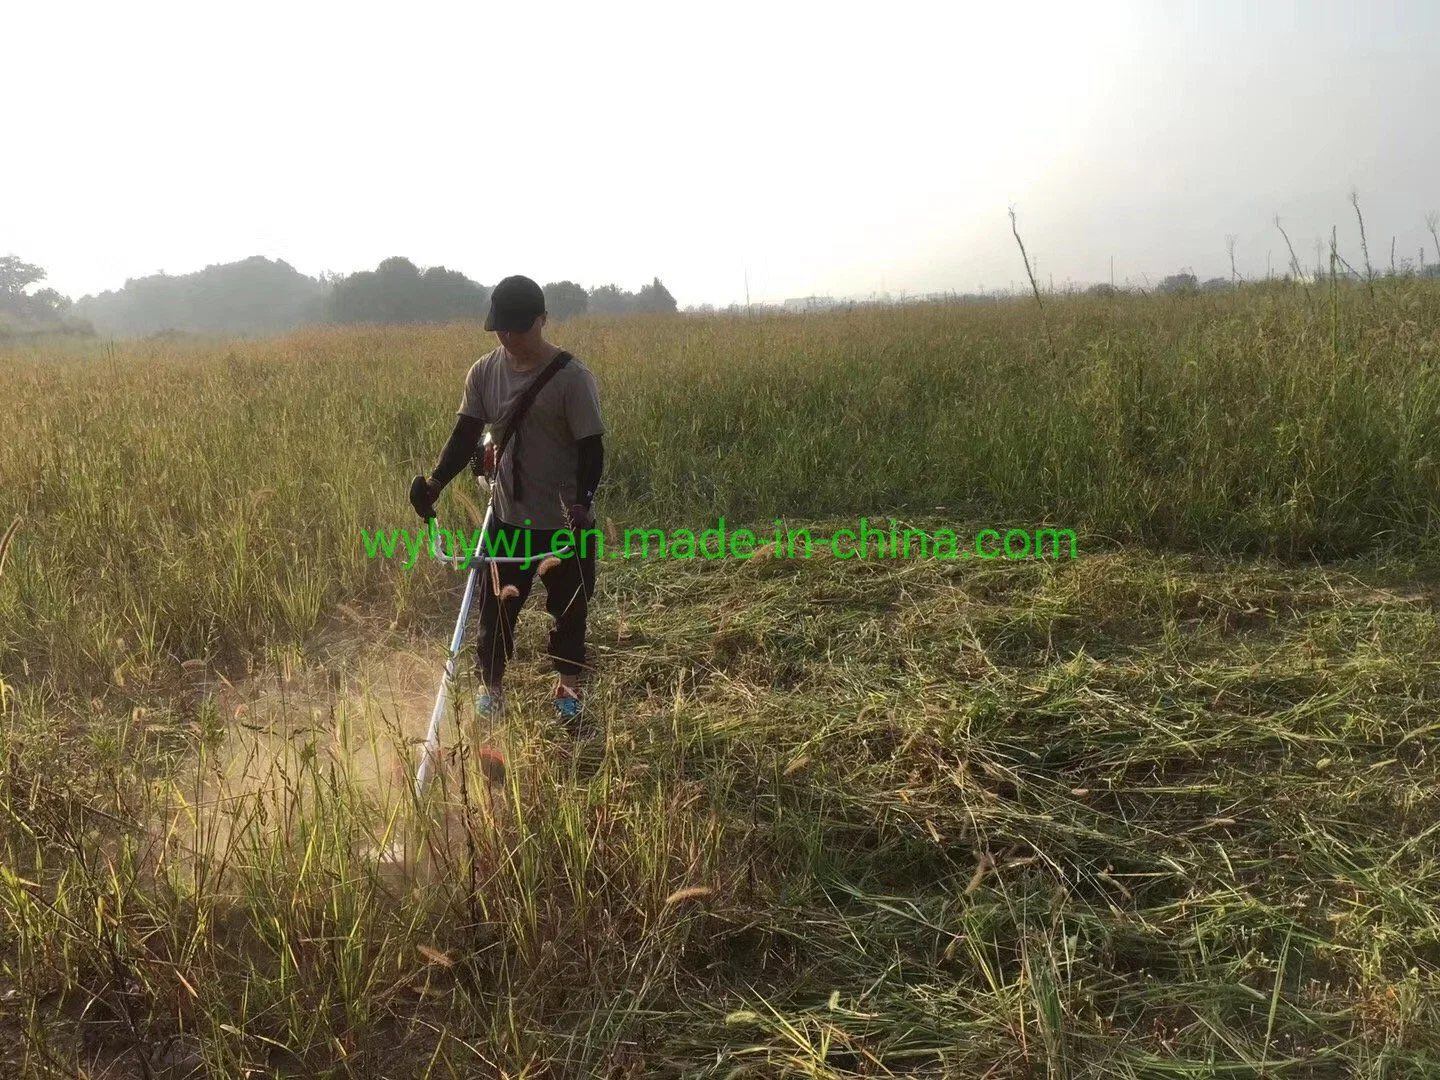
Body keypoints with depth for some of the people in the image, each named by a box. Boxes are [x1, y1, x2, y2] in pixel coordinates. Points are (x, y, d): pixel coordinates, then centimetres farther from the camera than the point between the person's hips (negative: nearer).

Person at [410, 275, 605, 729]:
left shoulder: (572, 377, -15)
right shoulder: (485, 372, -1)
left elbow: (591, 448, -15)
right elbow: (466, 435, 0)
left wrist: (581, 505, -29)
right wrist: (436, 482, -16)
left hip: (565, 518, -3)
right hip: (508, 515, 4)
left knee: (568, 606, 11)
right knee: (496, 606, 9)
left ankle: (567, 688, 32)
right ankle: (490, 688, 28)